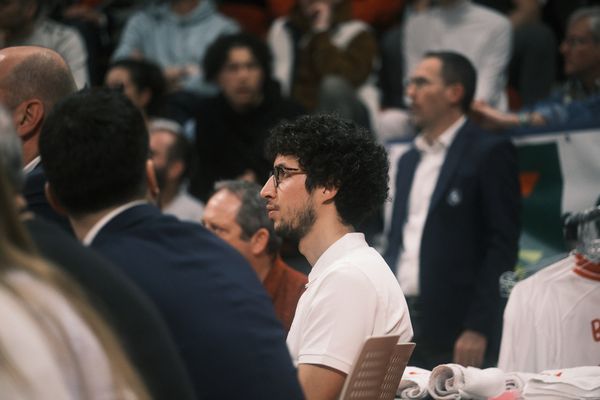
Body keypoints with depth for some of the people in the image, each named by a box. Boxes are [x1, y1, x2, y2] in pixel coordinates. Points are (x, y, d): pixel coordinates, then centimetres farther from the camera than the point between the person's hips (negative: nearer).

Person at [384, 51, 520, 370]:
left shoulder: (490, 153, -3)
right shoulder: (409, 159, 19)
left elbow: (503, 245, -9)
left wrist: (478, 328, -16)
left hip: (456, 330, -6)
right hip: (400, 325, 6)